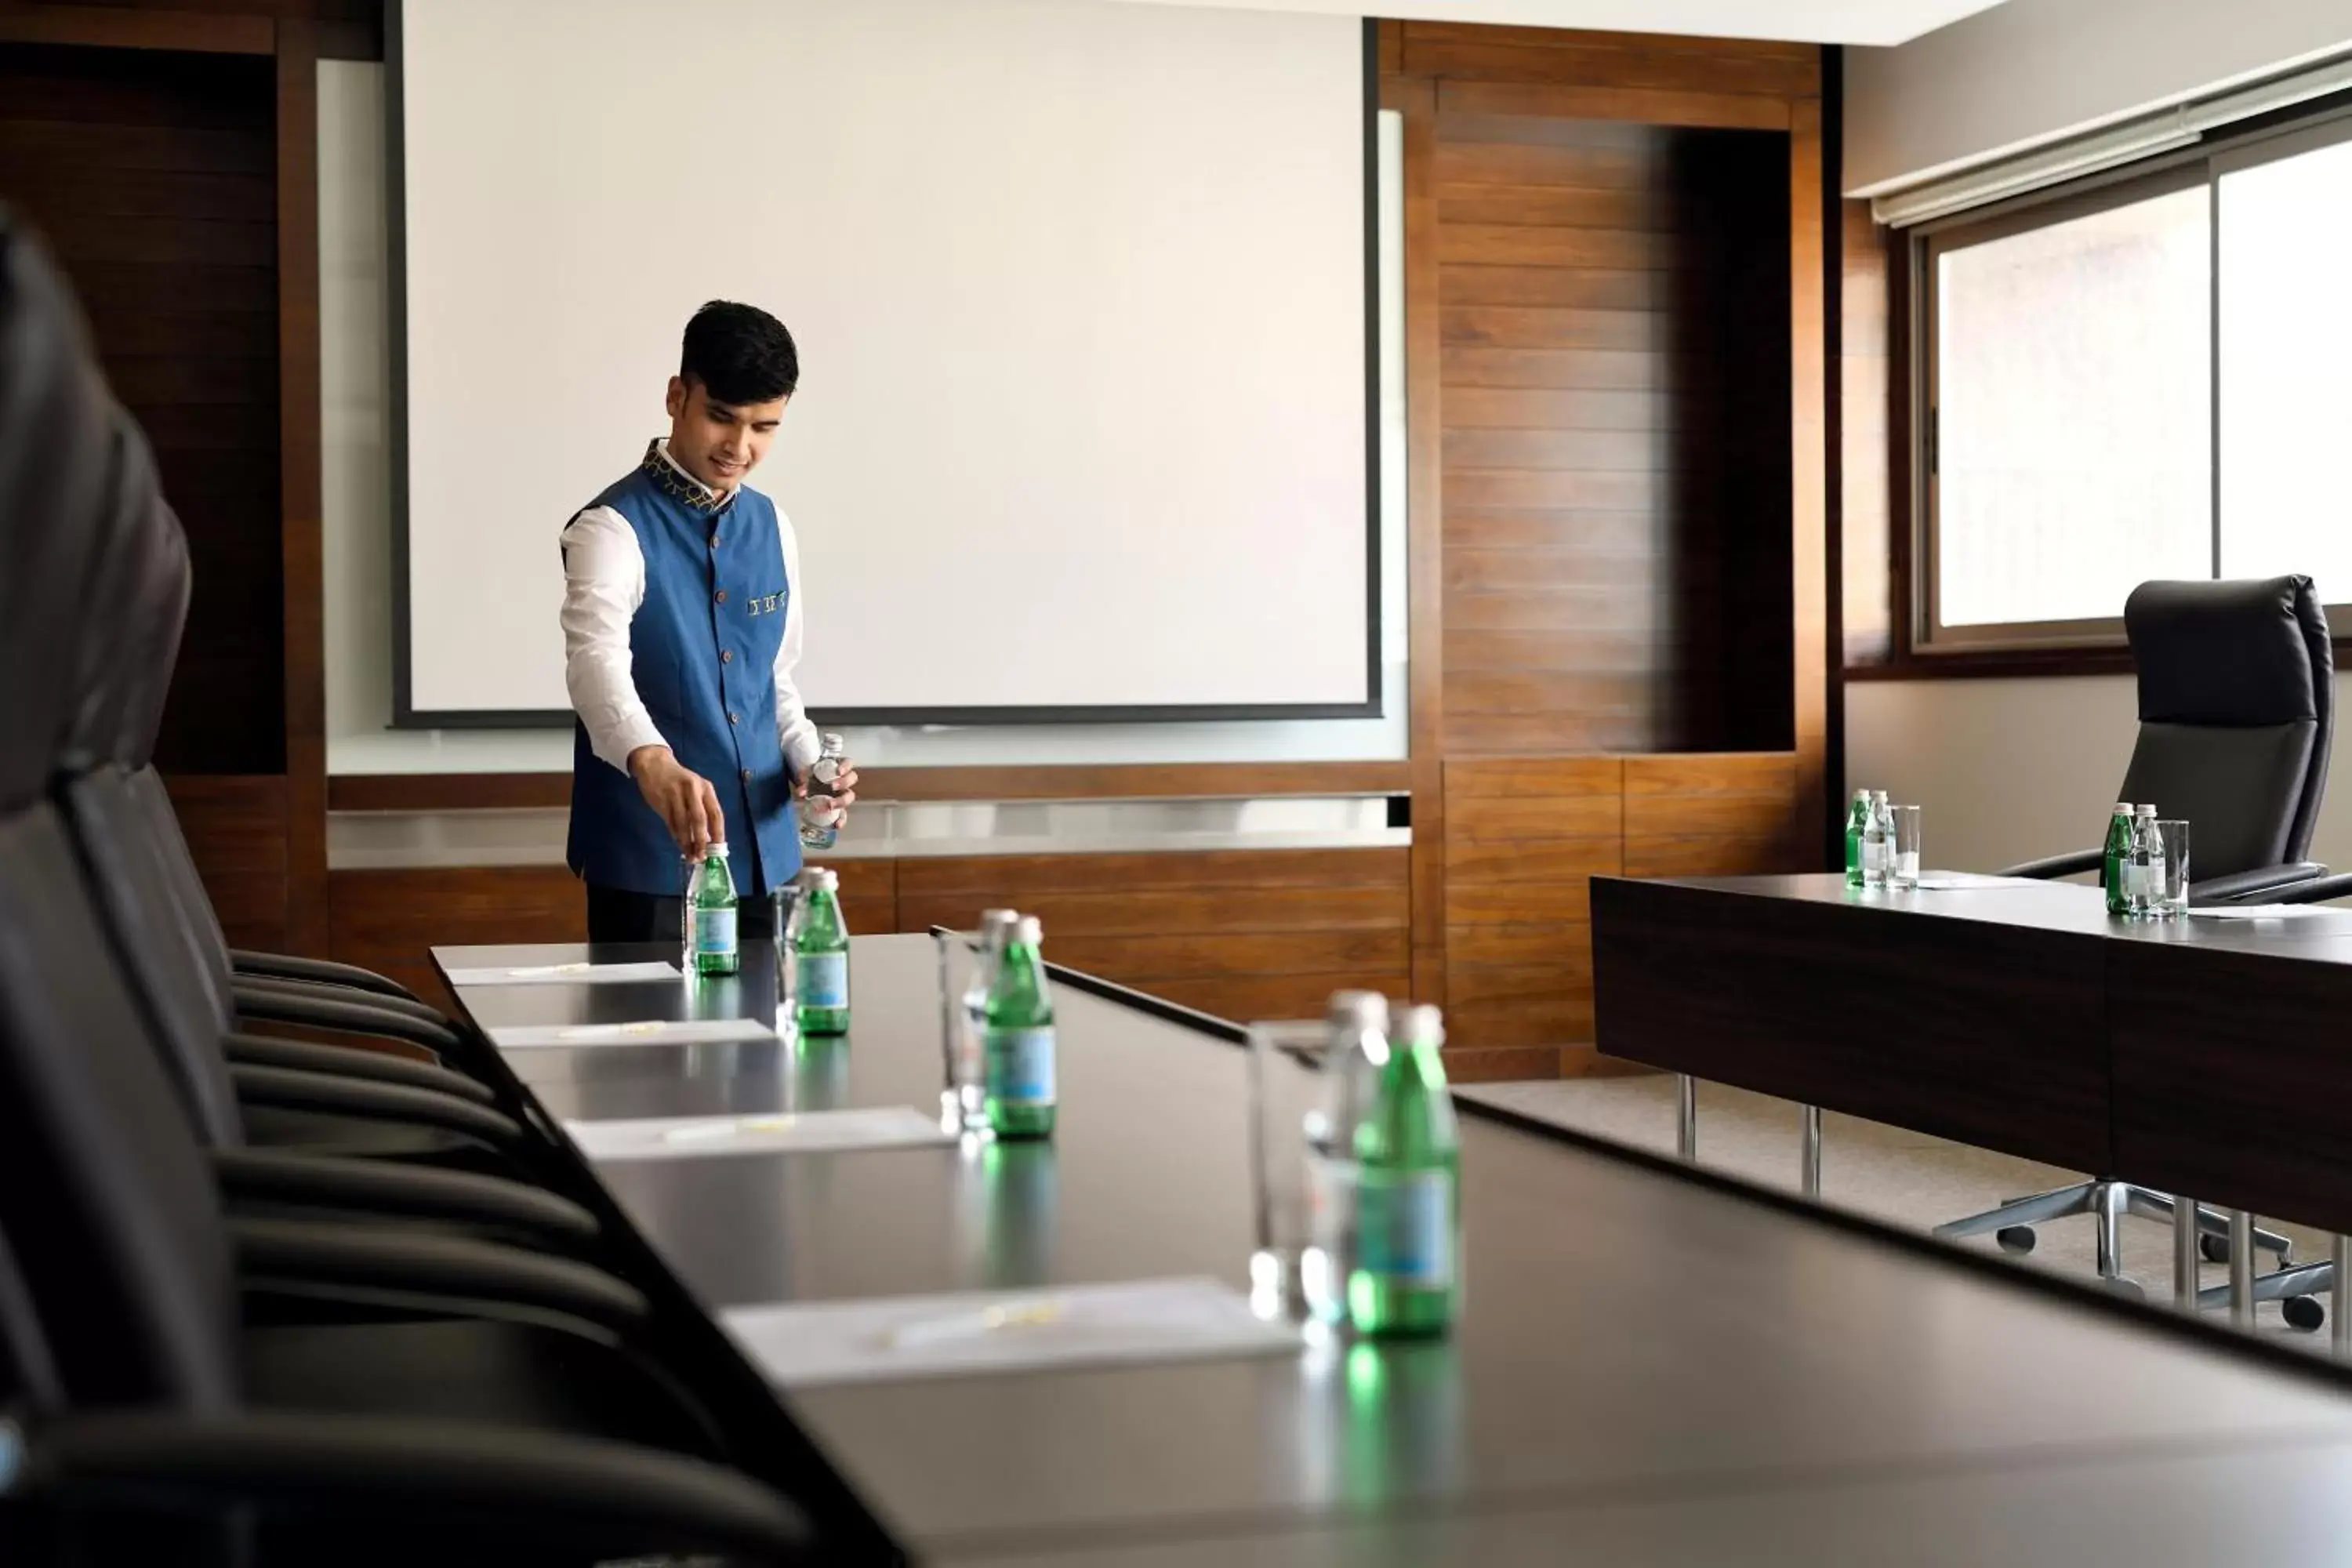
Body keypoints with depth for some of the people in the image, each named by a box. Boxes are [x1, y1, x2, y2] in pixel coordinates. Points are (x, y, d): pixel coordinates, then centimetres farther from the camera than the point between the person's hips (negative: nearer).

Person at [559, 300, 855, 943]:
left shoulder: (772, 528, 9)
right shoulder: (613, 528, -13)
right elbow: (597, 661, -31)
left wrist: (807, 761, -1)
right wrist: (653, 764, -50)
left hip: (765, 851, 6)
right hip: (650, 859, -6)